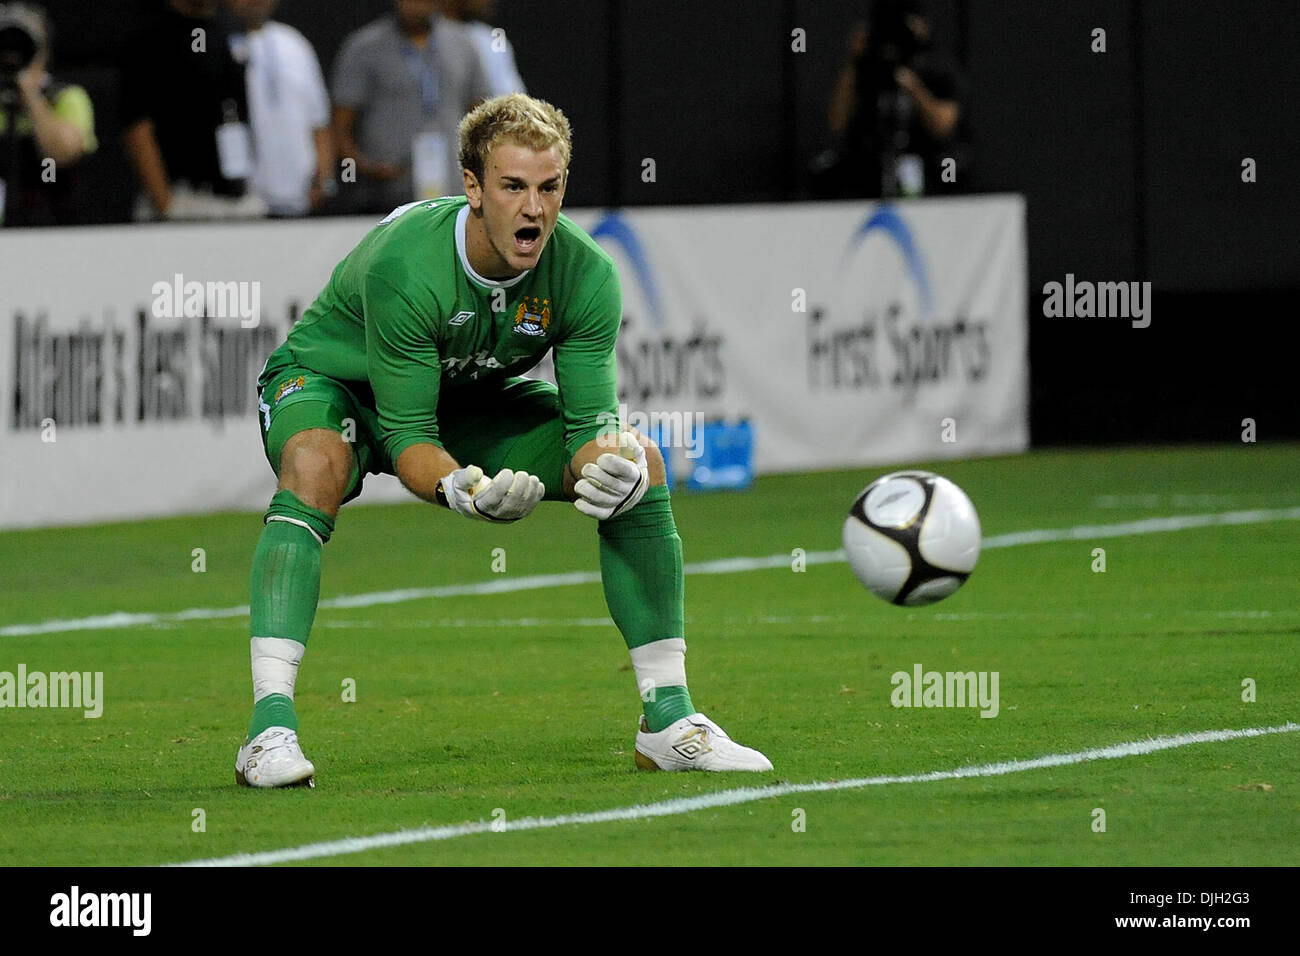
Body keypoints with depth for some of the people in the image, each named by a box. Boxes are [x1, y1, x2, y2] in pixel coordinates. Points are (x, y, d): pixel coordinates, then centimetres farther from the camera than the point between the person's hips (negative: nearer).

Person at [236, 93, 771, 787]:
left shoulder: (586, 275, -22)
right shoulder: (405, 266, -37)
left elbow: (591, 419, -19)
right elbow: (406, 434, -33)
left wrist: (611, 464, -43)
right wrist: (460, 489, -53)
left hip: (469, 400, 5)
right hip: (332, 381, -5)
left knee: (640, 462, -11)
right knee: (317, 464, -40)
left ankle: (668, 720, -3)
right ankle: (269, 728, -42)